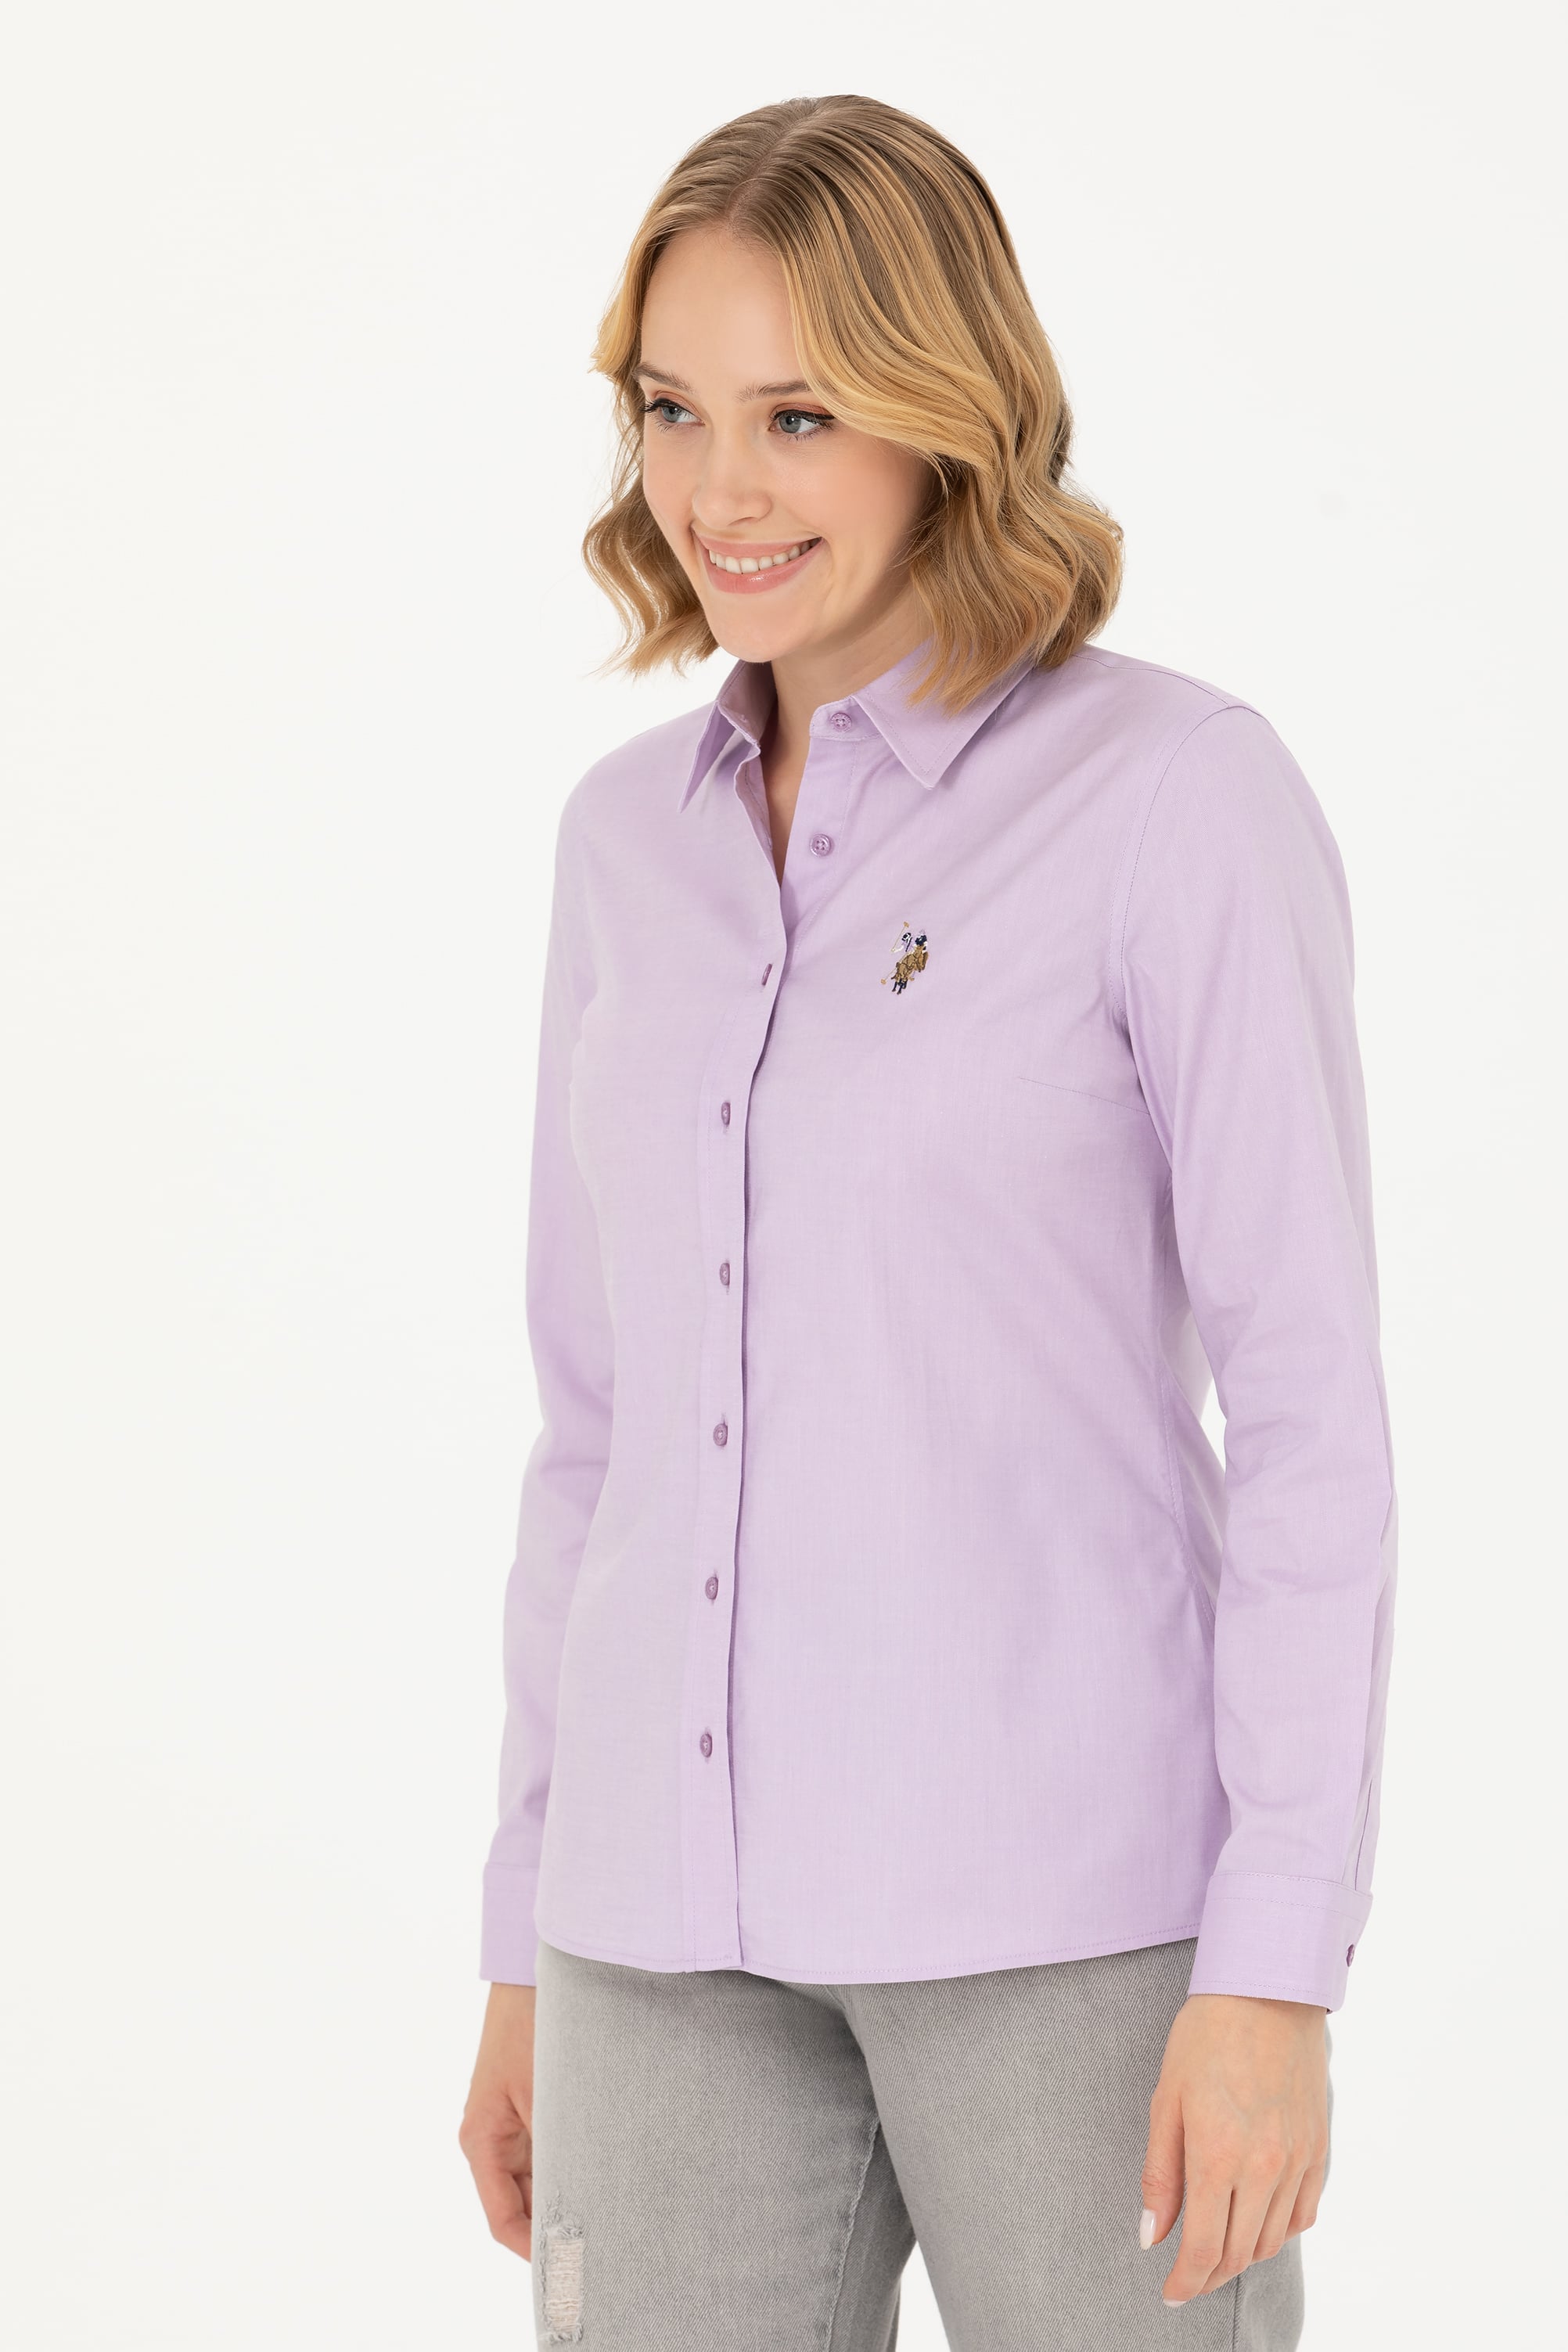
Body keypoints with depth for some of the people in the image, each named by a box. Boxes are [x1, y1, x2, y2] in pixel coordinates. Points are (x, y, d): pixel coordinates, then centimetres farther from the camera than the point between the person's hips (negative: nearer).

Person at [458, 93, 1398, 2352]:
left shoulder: (1187, 792, -8)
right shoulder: (639, 834, 10)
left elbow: (1312, 1400, -10)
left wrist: (1279, 1970, -15)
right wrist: (532, 1941, 14)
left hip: (1070, 1883, -5)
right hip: (695, 1907, 5)